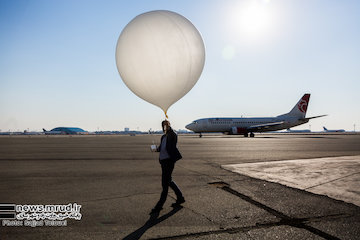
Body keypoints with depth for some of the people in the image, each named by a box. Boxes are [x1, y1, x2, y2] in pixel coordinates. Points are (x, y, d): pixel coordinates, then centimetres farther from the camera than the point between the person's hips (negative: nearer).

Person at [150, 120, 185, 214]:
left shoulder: (172, 135, -7)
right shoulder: (163, 137, 14)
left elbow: (173, 135, -31)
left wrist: (168, 127, -43)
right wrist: (157, 149, 0)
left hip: (169, 160, -9)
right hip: (163, 160, 9)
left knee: (165, 183, -3)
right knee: (168, 181, 17)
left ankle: (160, 205, 6)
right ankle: (180, 198, 32)